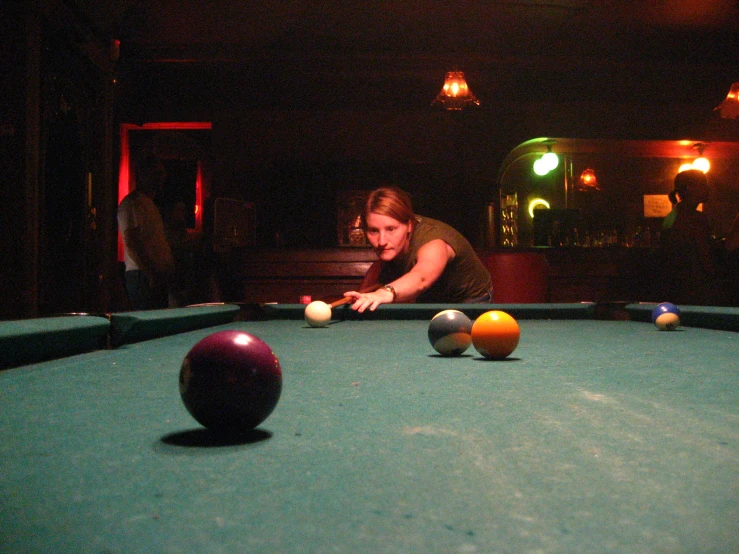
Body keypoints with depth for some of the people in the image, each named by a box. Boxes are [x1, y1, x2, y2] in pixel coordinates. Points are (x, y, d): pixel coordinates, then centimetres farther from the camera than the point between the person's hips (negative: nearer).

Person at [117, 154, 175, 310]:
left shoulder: (149, 203, 22)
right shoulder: (131, 204, -9)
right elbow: (131, 242, -18)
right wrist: (150, 274, -21)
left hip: (158, 276, 9)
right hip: (142, 275, -9)